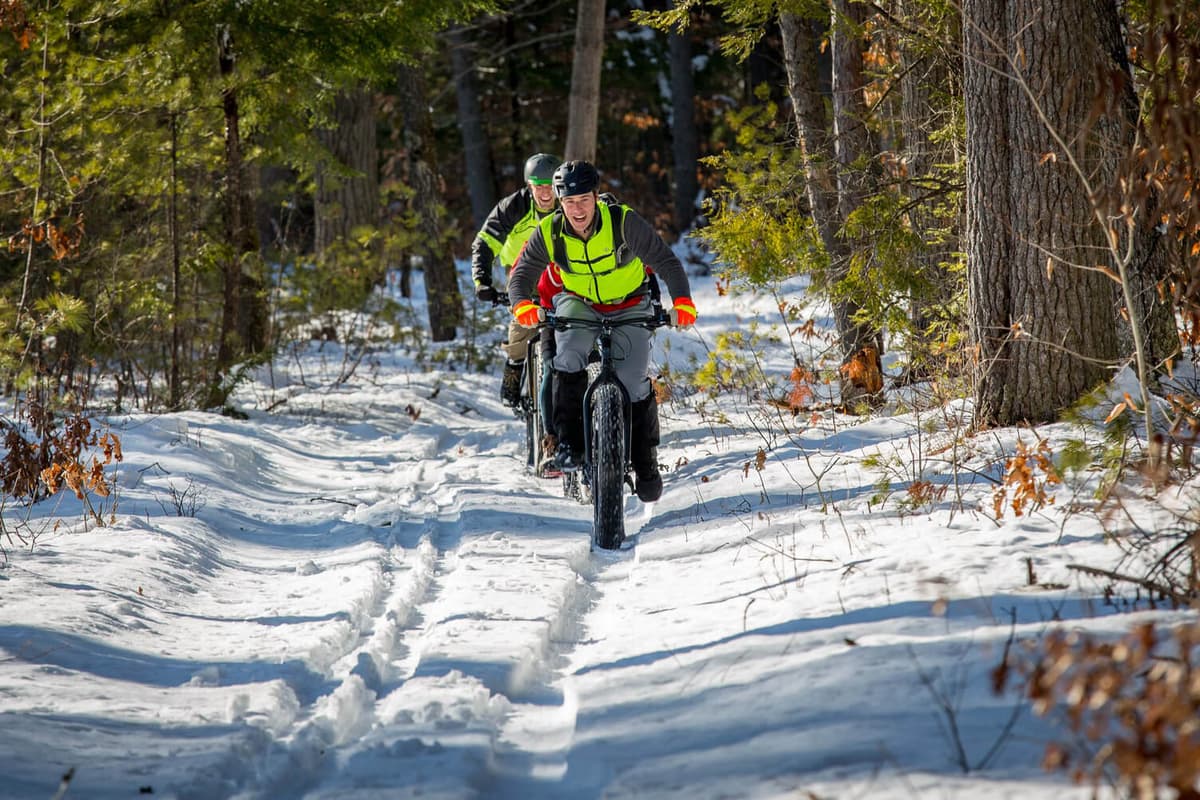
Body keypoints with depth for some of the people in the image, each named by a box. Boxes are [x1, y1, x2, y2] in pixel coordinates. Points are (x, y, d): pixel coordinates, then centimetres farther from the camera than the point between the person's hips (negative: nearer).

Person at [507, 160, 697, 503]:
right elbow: (522, 273, -12)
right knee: (569, 358, -29)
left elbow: (666, 262, -24)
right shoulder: (549, 231, -19)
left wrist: (682, 302, -39)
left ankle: (646, 463, 6)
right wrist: (523, 305, -34)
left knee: (633, 384, -13)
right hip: (578, 303, 1)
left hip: (628, 306, -1)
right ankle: (569, 441, -18)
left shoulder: (624, 222, -26)